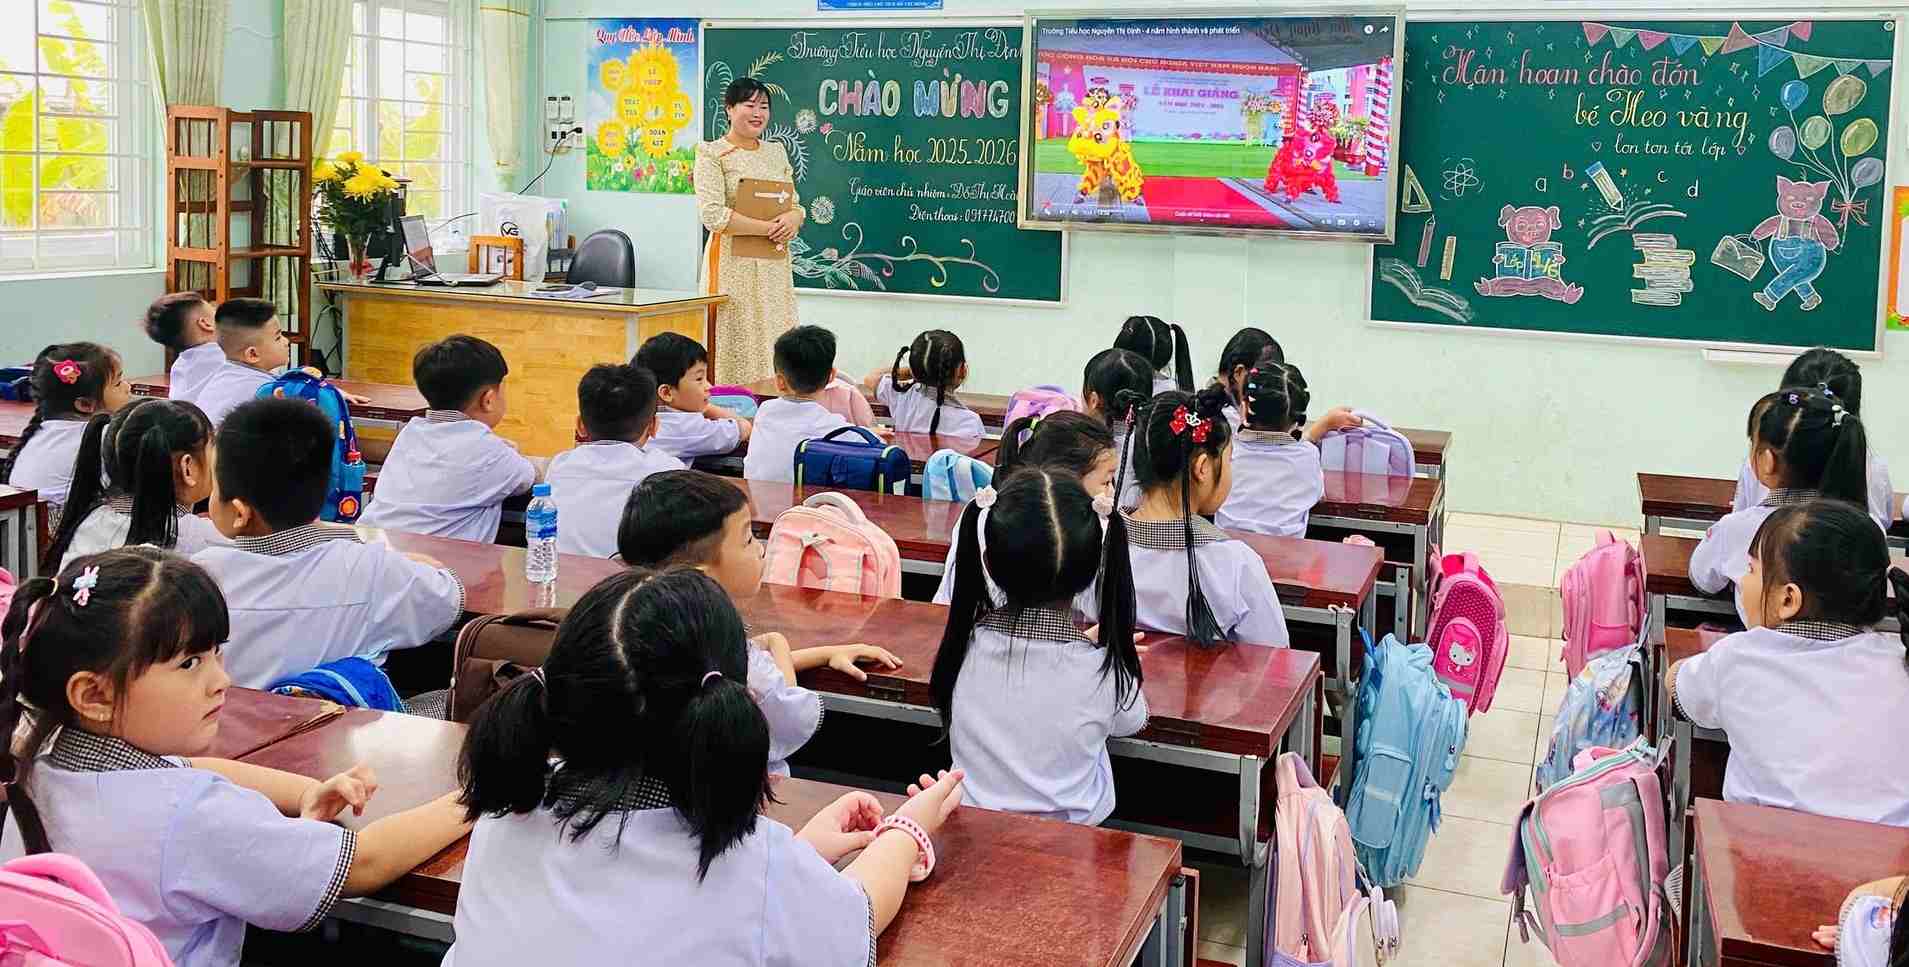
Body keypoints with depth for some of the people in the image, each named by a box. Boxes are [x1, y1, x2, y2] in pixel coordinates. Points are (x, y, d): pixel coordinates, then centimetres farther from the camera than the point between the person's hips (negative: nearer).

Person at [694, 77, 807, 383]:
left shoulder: (776, 152, 17)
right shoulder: (712, 153, -2)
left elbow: (796, 204, 19)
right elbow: (713, 214, -14)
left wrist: (793, 218, -6)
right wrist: (767, 228, -16)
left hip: (775, 265, 6)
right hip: (734, 263, -6)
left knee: (775, 344, 3)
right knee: (736, 344, -7)